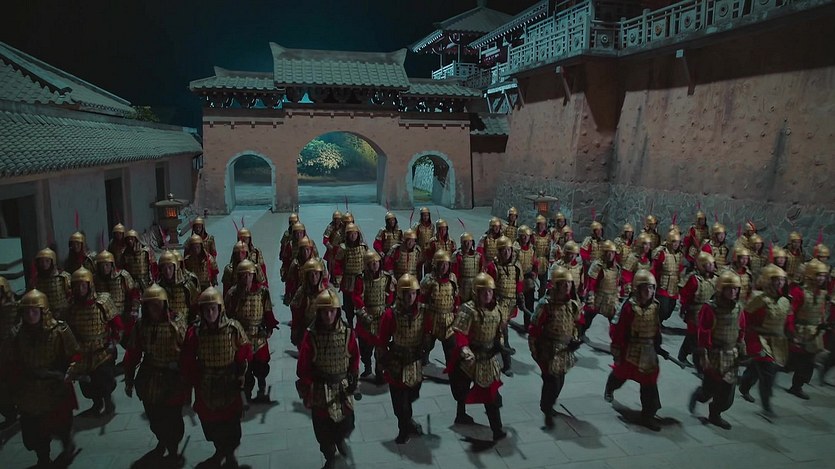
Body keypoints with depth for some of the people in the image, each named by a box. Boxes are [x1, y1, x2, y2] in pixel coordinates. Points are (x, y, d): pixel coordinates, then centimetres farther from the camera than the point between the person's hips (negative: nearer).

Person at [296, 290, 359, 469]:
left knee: (346, 424, 12)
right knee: (323, 427, 11)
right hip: (320, 390, -1)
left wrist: (354, 377, 1)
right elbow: (303, 367, -9)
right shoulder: (311, 335, -16)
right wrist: (308, 389, -8)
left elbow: (354, 357, 6)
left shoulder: (347, 332, -10)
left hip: (343, 388, 1)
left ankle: (340, 438, 49)